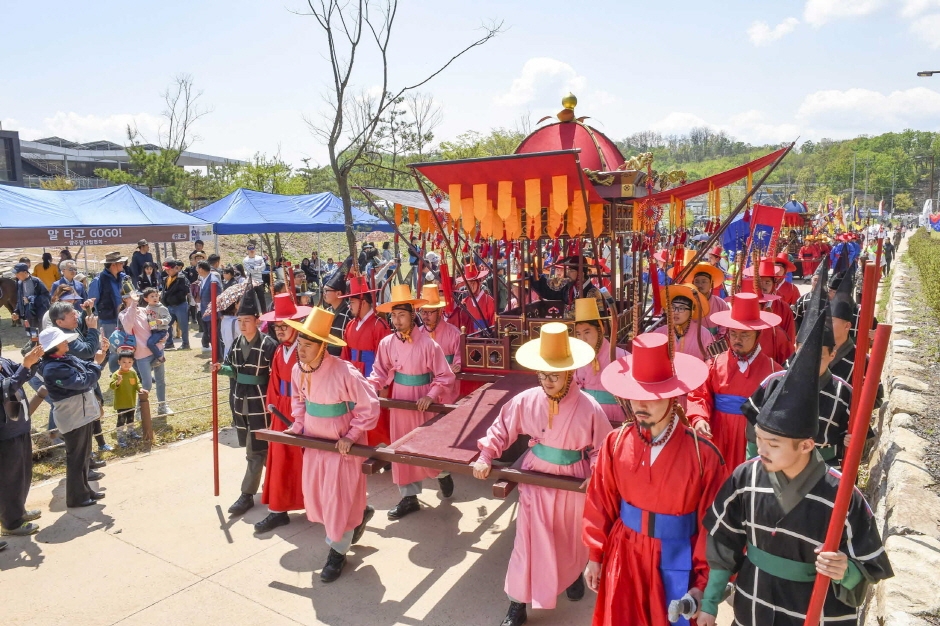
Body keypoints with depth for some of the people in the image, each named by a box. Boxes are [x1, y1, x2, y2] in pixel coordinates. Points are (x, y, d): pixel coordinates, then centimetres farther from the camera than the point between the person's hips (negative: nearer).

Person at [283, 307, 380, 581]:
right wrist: (298, 424, 3)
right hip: (314, 441, 7)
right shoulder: (298, 370, -7)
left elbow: (369, 405, -20)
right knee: (315, 493, 15)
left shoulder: (344, 372, -28)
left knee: (339, 497, 2)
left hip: (342, 445, -7)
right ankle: (359, 514, 41)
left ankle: (338, 552, 23)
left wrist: (352, 436, -19)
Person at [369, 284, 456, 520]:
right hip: (399, 400, 4)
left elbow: (445, 376, -11)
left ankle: (443, 474, 40)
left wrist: (431, 396, -22)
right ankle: (409, 497, 22)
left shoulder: (427, 343, -16)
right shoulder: (386, 343, -4)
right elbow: (380, 373, 3)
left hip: (423, 401, -4)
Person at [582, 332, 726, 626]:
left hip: (675, 560, -2)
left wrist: (702, 582, -6)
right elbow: (600, 505, -1)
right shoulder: (615, 443, -11)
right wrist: (595, 555, 4)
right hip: (624, 554, 2)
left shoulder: (703, 454, -18)